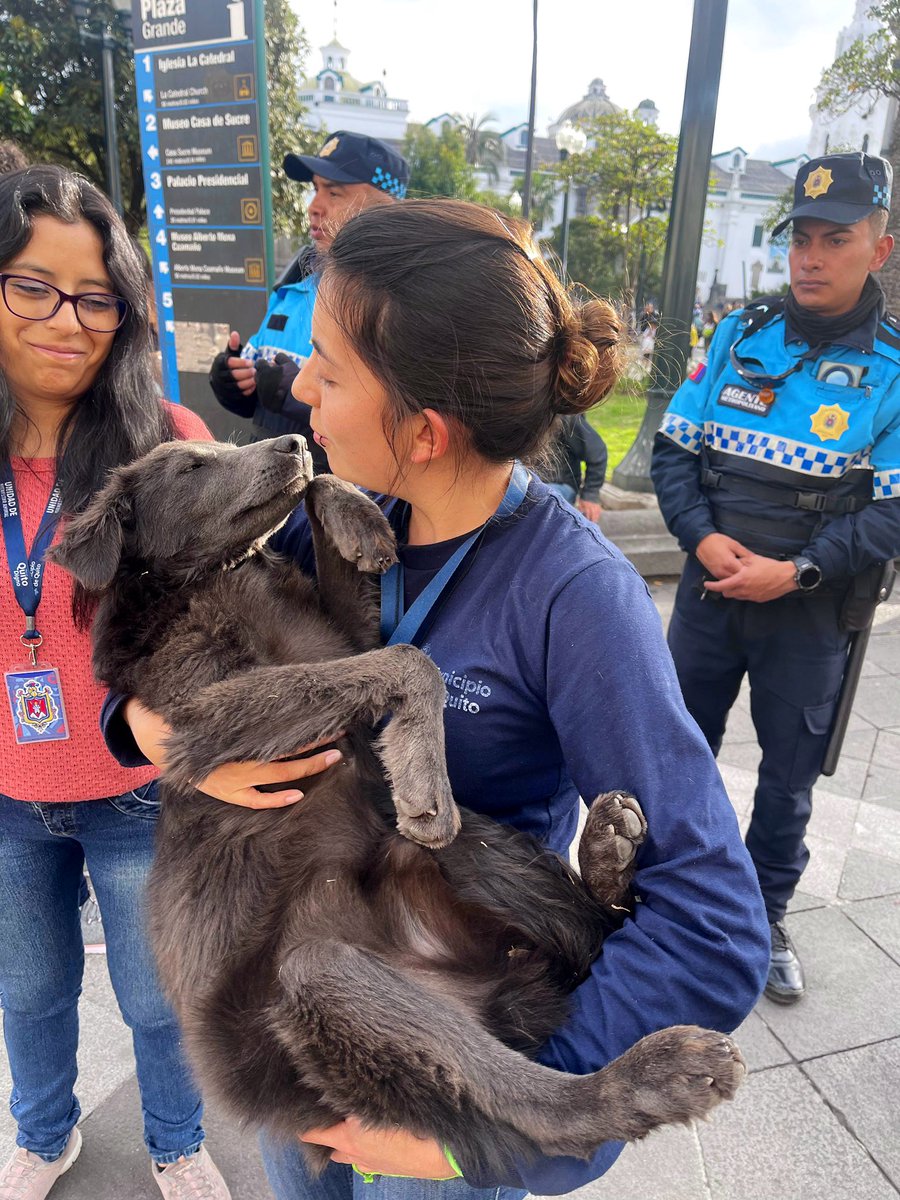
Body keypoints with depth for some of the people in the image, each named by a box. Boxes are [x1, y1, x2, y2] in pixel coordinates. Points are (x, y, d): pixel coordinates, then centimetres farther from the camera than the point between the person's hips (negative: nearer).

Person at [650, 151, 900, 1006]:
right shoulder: (740, 336, 2)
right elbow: (674, 446, 1)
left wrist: (796, 572, -18)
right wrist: (704, 538, -14)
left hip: (810, 610, -1)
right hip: (710, 586, 2)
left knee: (789, 770, 13)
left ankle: (766, 914, 35)